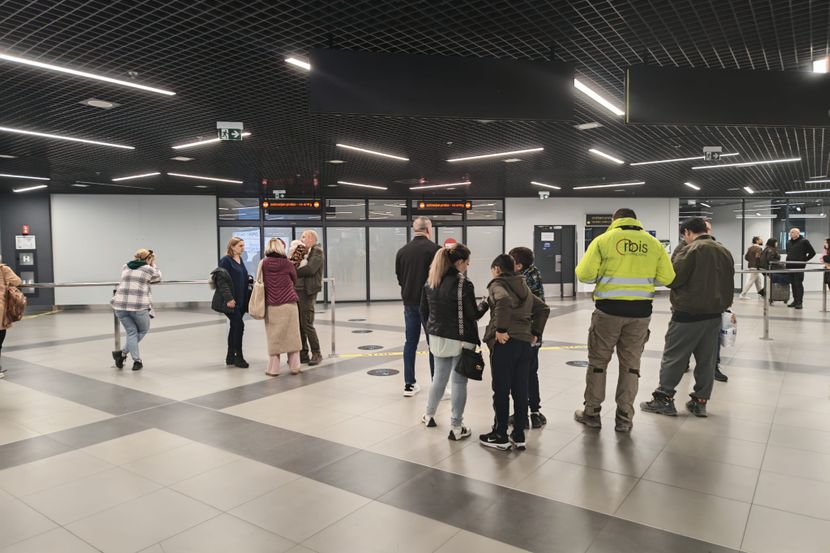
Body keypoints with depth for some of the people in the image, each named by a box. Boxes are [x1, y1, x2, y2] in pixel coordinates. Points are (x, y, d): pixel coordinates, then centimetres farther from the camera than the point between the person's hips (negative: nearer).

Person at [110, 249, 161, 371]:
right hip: (139, 305, -4)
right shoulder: (149, 269, 6)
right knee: (143, 330, 17)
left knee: (131, 332, 11)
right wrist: (153, 265, 33)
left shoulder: (125, 267, 19)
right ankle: (122, 353, 7)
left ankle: (137, 361, 5)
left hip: (120, 304, 4)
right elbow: (158, 278, 25)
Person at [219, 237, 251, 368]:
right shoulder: (226, 260, -9)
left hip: (241, 299, 8)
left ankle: (230, 357, 18)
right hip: (231, 300, -8)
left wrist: (249, 279, 2)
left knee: (234, 327, 11)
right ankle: (238, 357, -1)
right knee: (239, 325, -10)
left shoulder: (240, 260, 14)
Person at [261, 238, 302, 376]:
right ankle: (294, 366, 12)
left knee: (273, 336, 8)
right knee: (292, 334, 8)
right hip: (288, 304, -1)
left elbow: (261, 282, 5)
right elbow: (295, 279, 8)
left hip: (271, 305, 1)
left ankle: (273, 368, 11)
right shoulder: (287, 264, -5)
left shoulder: (263, 264, -3)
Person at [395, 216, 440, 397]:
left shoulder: (402, 251, 4)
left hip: (409, 302, 5)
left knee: (411, 342, 11)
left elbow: (399, 278, 9)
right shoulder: (435, 249, -11)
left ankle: (409, 384, 14)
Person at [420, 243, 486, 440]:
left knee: (439, 378, 22)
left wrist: (431, 332, 19)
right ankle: (456, 428, 12)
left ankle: (429, 415, 36)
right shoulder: (463, 283, -17)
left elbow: (424, 311, 9)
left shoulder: (430, 281, 3)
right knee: (459, 382, 5)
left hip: (438, 339, 6)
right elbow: (472, 315, -13)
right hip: (459, 340, -6)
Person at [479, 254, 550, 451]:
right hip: (525, 343, 7)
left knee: (501, 391, 3)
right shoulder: (523, 287, 19)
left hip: (504, 342, -7)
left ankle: (500, 436, 13)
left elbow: (504, 301, -25)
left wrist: (501, 329, -21)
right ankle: (519, 436, 18)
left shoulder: (497, 284, -3)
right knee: (520, 391, 11)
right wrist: (535, 333, 16)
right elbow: (543, 308, 20)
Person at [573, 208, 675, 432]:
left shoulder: (604, 239, -3)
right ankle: (624, 418, 19)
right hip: (640, 312, 3)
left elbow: (584, 274, -8)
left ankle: (592, 413, 21)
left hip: (608, 309, -2)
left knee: (598, 362, 12)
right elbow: (667, 278, 4)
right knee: (630, 365, 14)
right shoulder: (654, 243, 6)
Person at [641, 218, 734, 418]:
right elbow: (729, 285, 16)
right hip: (714, 314, 7)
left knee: (673, 357, 1)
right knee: (706, 360, 11)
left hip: (688, 314, -7)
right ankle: (700, 401, 16)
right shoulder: (725, 252, 12)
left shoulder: (692, 250, -12)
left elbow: (672, 279, -16)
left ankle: (664, 398, 5)